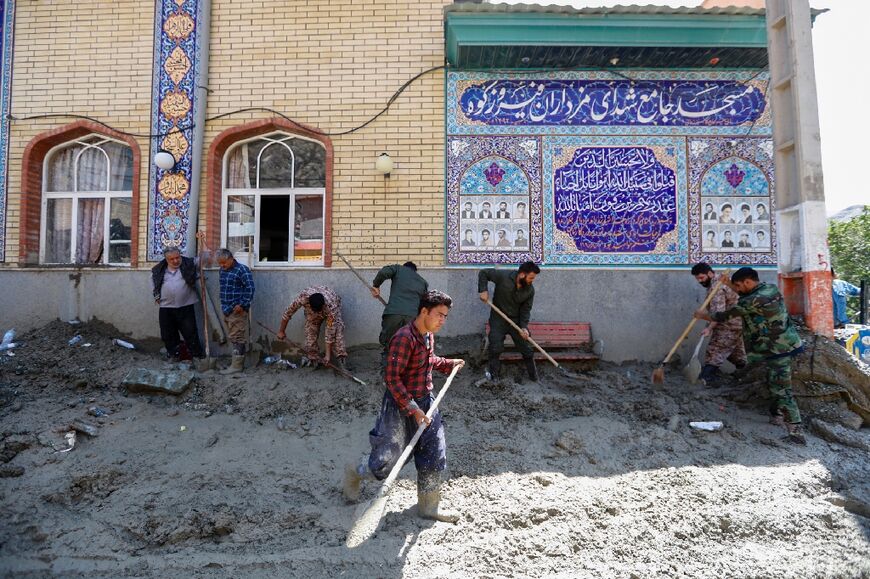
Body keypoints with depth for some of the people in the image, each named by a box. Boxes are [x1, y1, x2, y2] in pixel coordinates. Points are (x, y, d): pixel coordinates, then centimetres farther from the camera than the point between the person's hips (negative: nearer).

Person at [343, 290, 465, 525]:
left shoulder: (429, 336, 3)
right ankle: (353, 474, 38)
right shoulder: (404, 338, -25)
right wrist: (413, 410, -26)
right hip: (400, 406, -8)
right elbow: (393, 379, -26)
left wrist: (450, 364, 13)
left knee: (435, 456, 9)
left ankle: (428, 506, 27)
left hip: (425, 402, 8)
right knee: (386, 461, 5)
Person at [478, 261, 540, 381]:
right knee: (495, 347, -6)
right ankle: (493, 374, 9)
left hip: (517, 319, 3)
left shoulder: (530, 290, -9)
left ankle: (533, 374, 22)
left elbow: (526, 310, -4)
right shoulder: (503, 276, -20)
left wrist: (524, 327, -17)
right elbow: (484, 273, -11)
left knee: (525, 346, 6)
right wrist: (483, 290, -22)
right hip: (498, 318, -3)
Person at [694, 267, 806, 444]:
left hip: (777, 348, -10)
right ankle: (779, 415, 34)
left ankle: (795, 430, -4)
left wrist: (703, 315, 3)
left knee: (781, 389, -7)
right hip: (783, 344, 10)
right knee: (776, 383, 22)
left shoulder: (754, 301, -23)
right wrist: (729, 284, 22)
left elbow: (727, 315, -12)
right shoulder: (770, 288, 5)